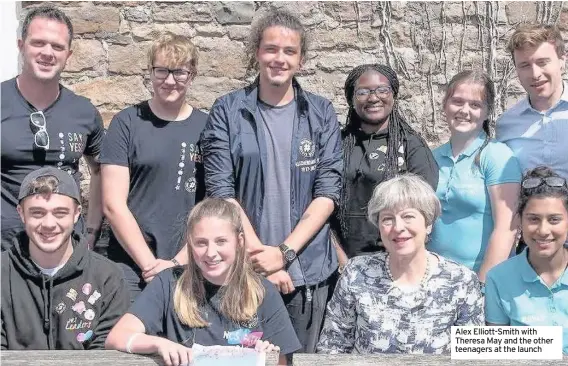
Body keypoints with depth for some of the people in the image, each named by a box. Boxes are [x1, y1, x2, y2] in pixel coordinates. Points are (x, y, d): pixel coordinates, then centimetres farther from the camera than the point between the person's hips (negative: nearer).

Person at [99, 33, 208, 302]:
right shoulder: (127, 123, 0)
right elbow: (113, 204, -5)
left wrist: (180, 261, -8)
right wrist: (150, 264, -9)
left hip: (190, 267, 2)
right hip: (132, 267, -1)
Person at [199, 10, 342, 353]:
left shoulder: (321, 113, 4)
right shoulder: (227, 111, 0)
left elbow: (328, 191, -3)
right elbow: (221, 191, -5)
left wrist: (284, 252, -12)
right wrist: (259, 253, -12)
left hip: (309, 271, 1)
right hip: (244, 269, -1)